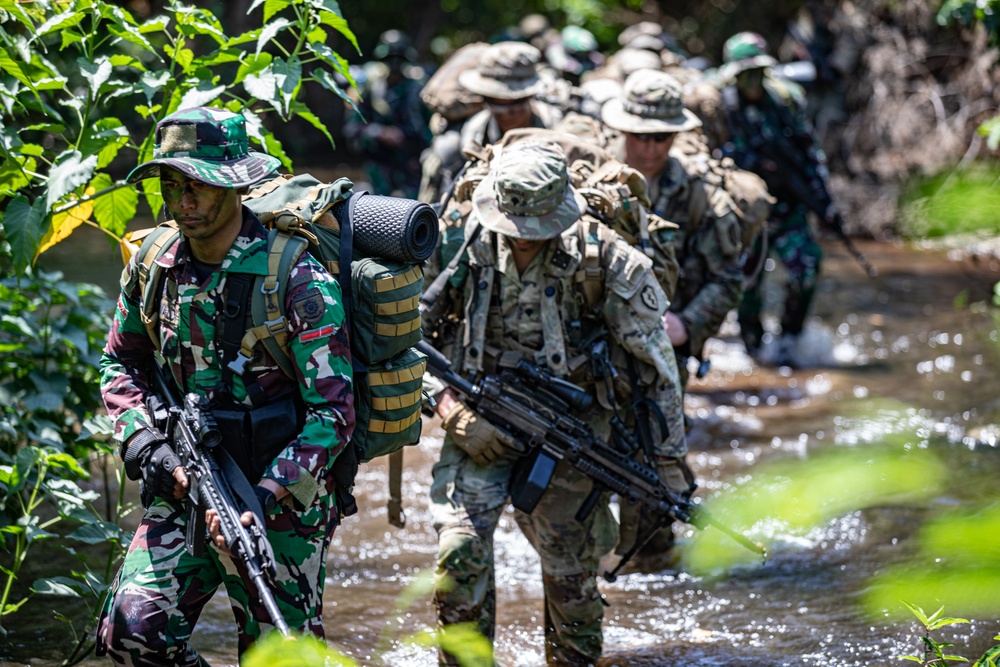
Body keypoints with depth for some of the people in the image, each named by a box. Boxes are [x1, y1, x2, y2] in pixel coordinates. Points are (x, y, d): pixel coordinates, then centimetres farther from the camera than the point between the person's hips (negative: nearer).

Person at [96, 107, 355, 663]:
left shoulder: (298, 281, -16)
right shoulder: (152, 267, 1)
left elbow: (332, 414, -17)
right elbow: (122, 364, 16)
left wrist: (261, 501, -27)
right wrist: (144, 442, -4)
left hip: (282, 497, -4)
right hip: (185, 487, 4)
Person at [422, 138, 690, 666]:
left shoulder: (605, 260, -16)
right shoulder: (457, 239, -13)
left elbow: (655, 363, -6)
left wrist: (668, 461, -2)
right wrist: (454, 410, -15)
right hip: (481, 419, 1)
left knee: (572, 570, 4)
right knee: (460, 547, -15)